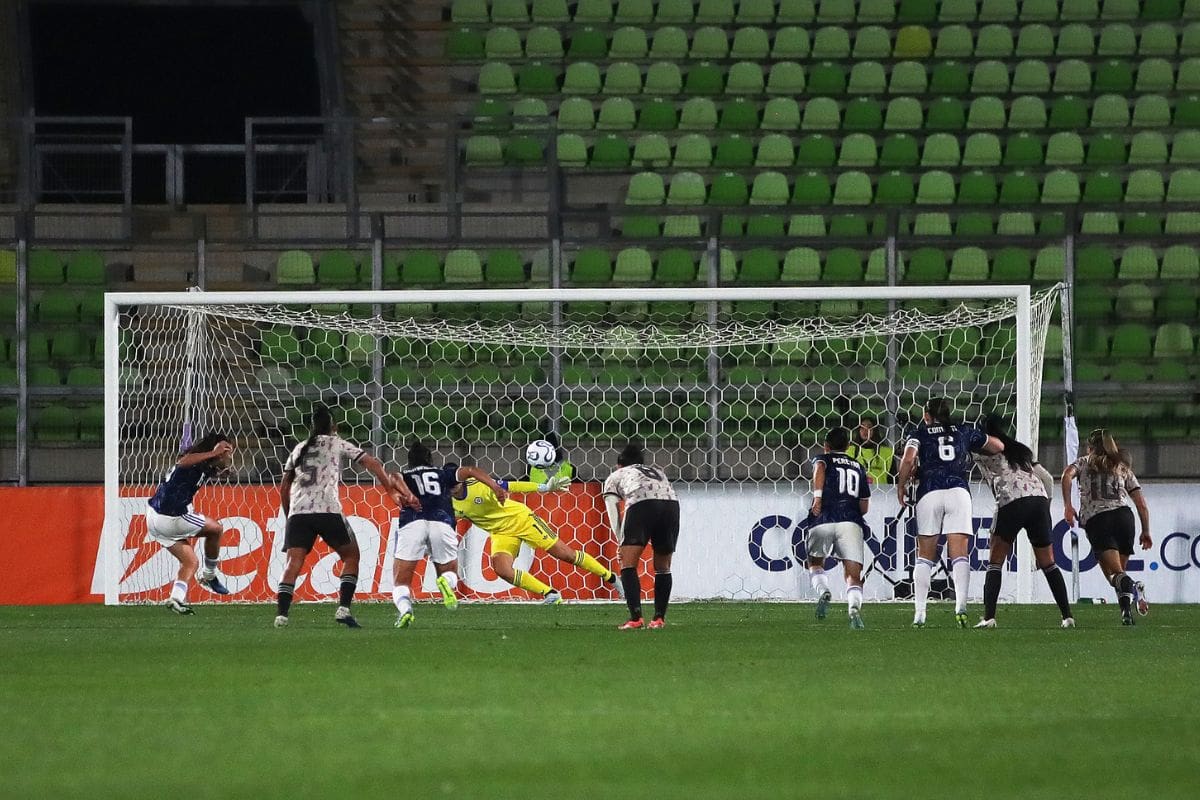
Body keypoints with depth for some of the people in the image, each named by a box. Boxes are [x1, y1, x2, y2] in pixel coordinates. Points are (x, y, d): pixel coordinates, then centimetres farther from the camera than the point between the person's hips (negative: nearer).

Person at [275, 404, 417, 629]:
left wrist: (289, 516, 31)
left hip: (298, 511, 3)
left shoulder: (299, 449, 24)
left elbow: (284, 488, 24)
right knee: (351, 556, 13)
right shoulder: (337, 444, 14)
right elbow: (371, 463, 5)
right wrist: (391, 490, 5)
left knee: (293, 562, -3)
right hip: (328, 509, -3)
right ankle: (343, 608, -2)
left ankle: (281, 616, -20)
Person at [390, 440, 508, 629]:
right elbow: (470, 471, 18)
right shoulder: (443, 473, 30)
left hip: (412, 523, -1)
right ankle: (447, 581, -18)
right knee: (449, 570, 20)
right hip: (442, 524, 1)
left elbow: (394, 479, 3)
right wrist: (495, 487, 10)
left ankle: (404, 608, -29)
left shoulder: (404, 475, 26)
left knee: (401, 582, 4)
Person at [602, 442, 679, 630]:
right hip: (671, 503, 4)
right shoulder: (657, 472, 39)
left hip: (641, 503, -4)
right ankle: (659, 618, 13)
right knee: (663, 568, 17)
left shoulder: (615, 477, 28)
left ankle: (636, 617, -18)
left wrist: (621, 542, 11)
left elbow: (612, 514, 15)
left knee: (628, 564, -3)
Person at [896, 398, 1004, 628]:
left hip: (929, 494, -1)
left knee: (924, 556, 8)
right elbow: (998, 446, 29)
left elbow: (908, 459, -7)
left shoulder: (919, 434, 12)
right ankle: (961, 605, -25)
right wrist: (974, 445, 46)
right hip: (958, 492, 1)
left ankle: (919, 612, 2)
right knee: (960, 554, -5)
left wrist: (901, 486, 6)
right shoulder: (964, 432, 19)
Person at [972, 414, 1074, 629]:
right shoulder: (1022, 451, 28)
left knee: (995, 562, 3)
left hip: (1012, 501, -5)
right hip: (1039, 498, 5)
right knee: (1047, 562, 13)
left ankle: (989, 617, -10)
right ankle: (1067, 616, 7)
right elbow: (1048, 478, 25)